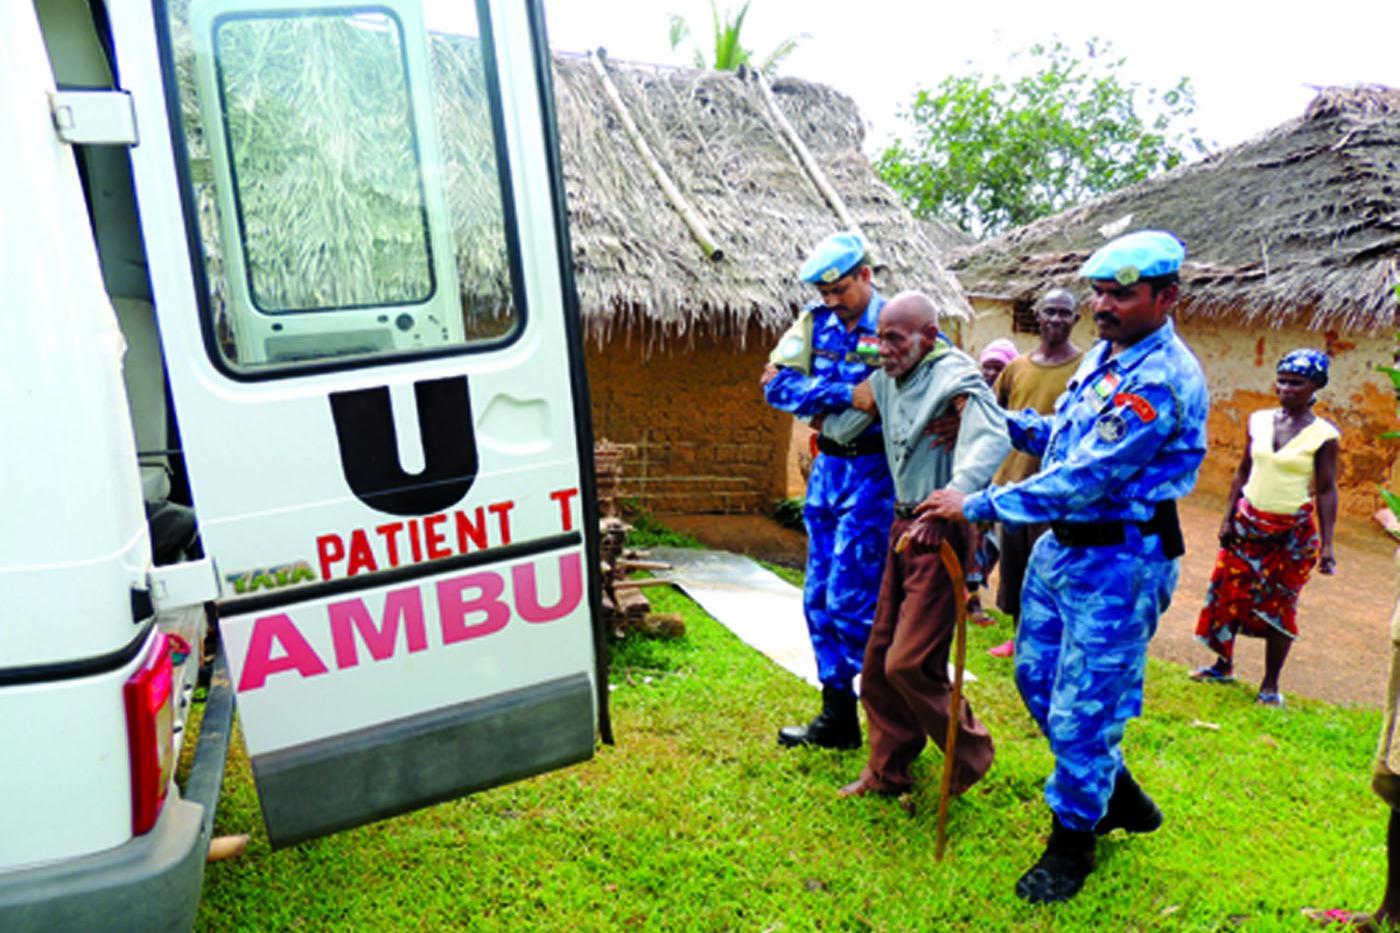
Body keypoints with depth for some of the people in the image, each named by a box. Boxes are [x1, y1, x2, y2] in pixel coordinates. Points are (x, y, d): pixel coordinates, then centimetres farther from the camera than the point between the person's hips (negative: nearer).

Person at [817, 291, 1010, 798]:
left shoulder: (955, 377, -17)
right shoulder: (886, 379, 7)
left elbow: (991, 439, -35)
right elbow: (840, 424, 17)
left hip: (942, 533, -8)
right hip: (904, 525, 8)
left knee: (909, 663, -8)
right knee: (879, 658, 12)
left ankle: (970, 756, 20)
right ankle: (887, 771, 29)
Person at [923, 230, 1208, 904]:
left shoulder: (1163, 379, -21)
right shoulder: (1104, 354, 9)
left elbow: (1085, 480, -27)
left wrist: (976, 506, -25)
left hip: (1117, 563, -9)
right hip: (1059, 545, 10)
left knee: (1081, 710, 1)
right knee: (1037, 677, 19)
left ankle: (1071, 846, 25)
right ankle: (1121, 799, 41)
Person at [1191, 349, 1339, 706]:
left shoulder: (1323, 436, -9)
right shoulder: (1259, 421, 2)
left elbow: (1327, 491, -7)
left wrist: (1326, 545, -10)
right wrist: (1228, 517, 5)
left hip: (1293, 530, -4)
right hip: (1248, 521, 4)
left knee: (1279, 606, 4)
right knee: (1229, 592, 8)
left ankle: (1270, 685, 17)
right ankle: (1224, 665, 26)